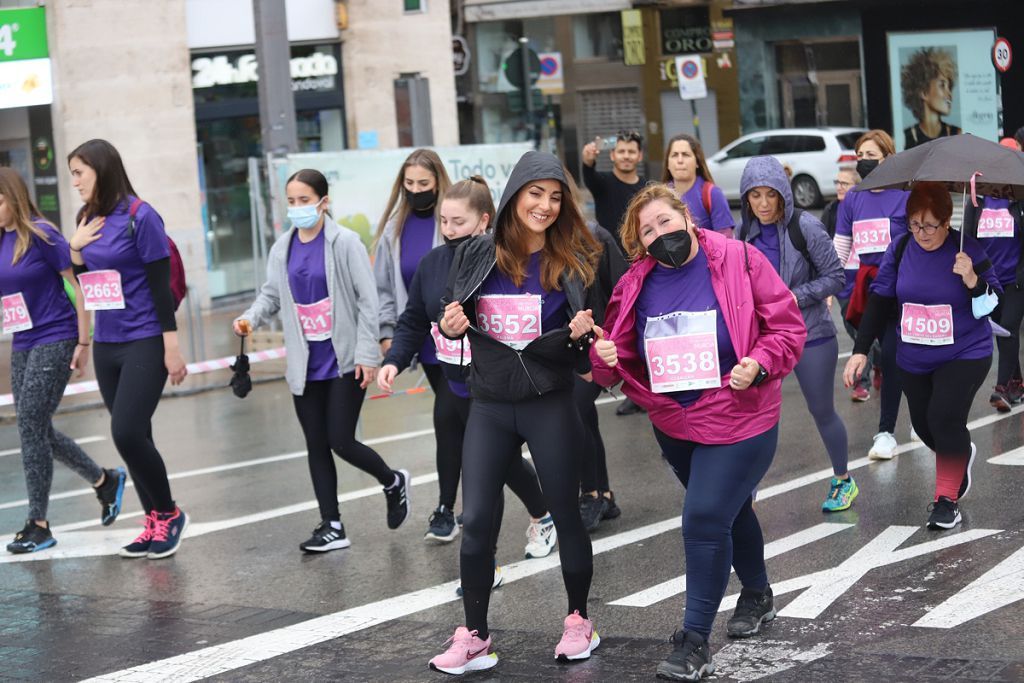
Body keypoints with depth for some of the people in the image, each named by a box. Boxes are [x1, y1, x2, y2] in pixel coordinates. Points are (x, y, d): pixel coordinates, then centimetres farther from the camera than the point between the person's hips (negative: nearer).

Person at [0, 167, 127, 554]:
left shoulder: (42, 235, -11)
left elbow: (76, 286, -11)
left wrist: (83, 342, -13)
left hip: (55, 339, -7)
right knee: (38, 430, 10)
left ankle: (39, 526, -2)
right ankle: (105, 481, 30)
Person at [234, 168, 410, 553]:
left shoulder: (345, 243, -9)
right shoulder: (282, 248, 6)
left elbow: (367, 299, -10)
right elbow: (271, 295, 12)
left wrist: (366, 353, -14)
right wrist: (250, 319, -9)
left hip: (344, 362, -5)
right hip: (306, 366, 5)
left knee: (341, 442, -6)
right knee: (316, 445, 8)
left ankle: (393, 483, 22)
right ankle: (332, 527, 17)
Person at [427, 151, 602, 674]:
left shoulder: (572, 263, -4)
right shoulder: (476, 256, 0)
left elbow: (587, 340, 1)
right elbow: (454, 320, 12)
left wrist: (580, 333, -21)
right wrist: (451, 326, -10)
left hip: (550, 405, -2)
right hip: (490, 405, 2)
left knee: (565, 514, 8)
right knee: (475, 520, -1)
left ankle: (579, 622, 26)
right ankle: (474, 639, 9)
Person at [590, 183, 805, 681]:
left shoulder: (739, 261, -12)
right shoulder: (636, 285, 0)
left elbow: (788, 326, -9)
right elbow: (620, 353, 7)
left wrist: (759, 365, -24)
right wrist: (605, 356, -16)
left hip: (738, 421, -5)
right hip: (672, 424, 5)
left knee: (704, 519, -14)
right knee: (728, 509, 24)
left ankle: (694, 642, -3)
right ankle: (757, 594, 49)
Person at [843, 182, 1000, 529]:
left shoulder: (967, 250, -12)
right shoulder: (900, 249, -4)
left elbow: (991, 307, -9)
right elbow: (880, 301, -1)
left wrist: (972, 280, -28)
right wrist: (860, 350, -6)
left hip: (964, 354, -4)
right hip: (914, 359, 4)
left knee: (944, 417, -20)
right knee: (923, 424, 12)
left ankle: (947, 499, -7)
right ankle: (962, 454, 46)